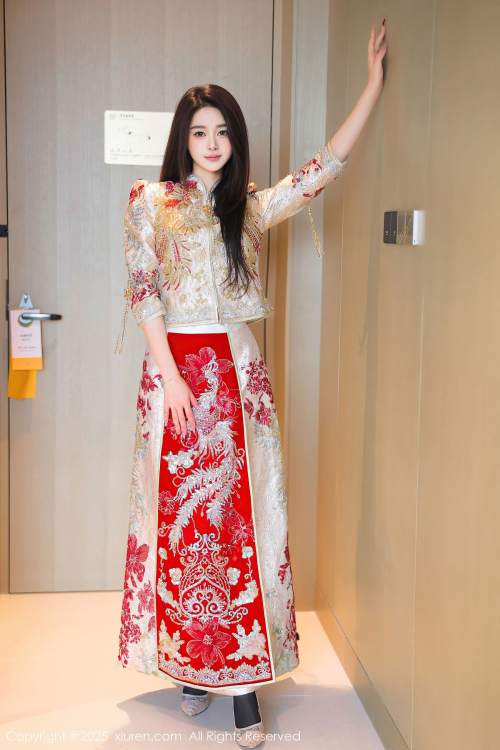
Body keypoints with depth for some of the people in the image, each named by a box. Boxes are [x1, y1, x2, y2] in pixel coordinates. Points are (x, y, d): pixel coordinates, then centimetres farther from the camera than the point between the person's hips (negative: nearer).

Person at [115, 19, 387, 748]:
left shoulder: (251, 206, 12)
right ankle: (191, 666, 18)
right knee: (181, 514, 4)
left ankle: (242, 676, 4)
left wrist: (374, 83, 3)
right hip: (175, 368, -1)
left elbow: (325, 165, 7)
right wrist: (170, 373, -13)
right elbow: (142, 290, -3)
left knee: (240, 515, -1)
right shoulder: (151, 202, 5)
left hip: (238, 371, 2)